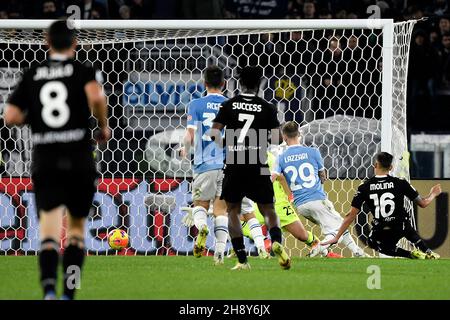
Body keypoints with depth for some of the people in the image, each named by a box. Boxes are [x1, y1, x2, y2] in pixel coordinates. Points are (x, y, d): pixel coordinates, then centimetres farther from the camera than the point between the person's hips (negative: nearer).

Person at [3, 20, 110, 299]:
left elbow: (10, 117, 3)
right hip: (79, 159, -1)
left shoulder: (32, 75, 8)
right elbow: (96, 96, -19)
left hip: (44, 160, 1)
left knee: (49, 230, -8)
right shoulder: (84, 71, 2)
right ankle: (69, 293, 6)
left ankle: (49, 289, -32)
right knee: (77, 227, 16)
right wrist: (104, 127, -3)